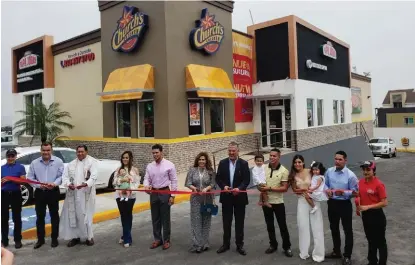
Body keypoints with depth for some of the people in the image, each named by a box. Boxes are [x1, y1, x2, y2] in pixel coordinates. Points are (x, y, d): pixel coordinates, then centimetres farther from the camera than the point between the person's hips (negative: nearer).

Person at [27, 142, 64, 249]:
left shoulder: (58, 161, -4)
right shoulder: (34, 163, 0)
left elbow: (62, 176, -6)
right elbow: (30, 178, 0)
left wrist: (55, 183, -24)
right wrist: (39, 185, -17)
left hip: (53, 192, -1)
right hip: (39, 192, 2)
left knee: (54, 216, 8)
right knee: (40, 216, 8)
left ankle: (54, 238, 20)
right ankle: (40, 239, 22)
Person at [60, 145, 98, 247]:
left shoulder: (92, 162, 0)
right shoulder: (71, 164, 14)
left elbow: (94, 176, -12)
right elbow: (65, 176, 7)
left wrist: (86, 184, -29)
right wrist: (68, 184, -15)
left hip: (86, 193, -4)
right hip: (73, 193, 4)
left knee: (86, 215, 0)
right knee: (73, 215, 6)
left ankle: (89, 237, 13)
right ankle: (75, 236, 18)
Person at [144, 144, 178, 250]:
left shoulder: (169, 165, -8)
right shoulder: (149, 166, 5)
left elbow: (174, 181, -7)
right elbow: (147, 179, 5)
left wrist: (172, 196, -11)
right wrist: (147, 186, -18)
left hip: (165, 193, -4)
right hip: (153, 193, 4)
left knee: (165, 218, 4)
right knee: (155, 218, 12)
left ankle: (166, 240, 17)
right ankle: (157, 239, 26)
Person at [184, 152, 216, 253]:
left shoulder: (210, 171, 3)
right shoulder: (192, 170, 1)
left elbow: (213, 184, -1)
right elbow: (187, 183, -2)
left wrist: (206, 188, -19)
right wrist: (193, 188, -21)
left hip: (207, 198, 1)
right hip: (196, 198, -1)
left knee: (206, 220, 8)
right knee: (196, 221, -2)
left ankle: (205, 243, 19)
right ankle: (197, 244, 4)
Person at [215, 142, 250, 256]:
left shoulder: (244, 163, -4)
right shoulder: (222, 163, 1)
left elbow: (247, 179, -7)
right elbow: (218, 178, 2)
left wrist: (239, 188, -24)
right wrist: (224, 186, -17)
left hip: (239, 196, -1)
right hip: (226, 196, 2)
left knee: (239, 222, 9)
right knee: (226, 222, 11)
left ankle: (239, 245, 22)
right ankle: (226, 244, 26)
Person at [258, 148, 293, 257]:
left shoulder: (284, 171, -12)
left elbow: (285, 188, -16)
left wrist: (269, 188, -21)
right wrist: (261, 188, -10)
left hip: (278, 202, -4)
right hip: (266, 202, 4)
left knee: (282, 226, 6)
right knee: (269, 225, 15)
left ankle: (287, 247, 21)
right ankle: (273, 245, 31)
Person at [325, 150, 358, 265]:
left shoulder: (350, 175, -17)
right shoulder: (329, 171, -4)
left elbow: (354, 192, -13)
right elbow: (325, 184, 8)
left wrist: (343, 192, -29)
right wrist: (327, 190, -13)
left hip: (345, 204, -5)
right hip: (332, 203, 5)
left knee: (347, 230, 9)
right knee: (334, 228, 20)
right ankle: (336, 252, 40)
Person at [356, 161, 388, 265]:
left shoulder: (379, 184, -18)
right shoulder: (361, 182, 2)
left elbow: (384, 203, -19)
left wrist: (368, 207, -22)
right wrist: (358, 200, -4)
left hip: (376, 215, -7)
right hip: (365, 215, 7)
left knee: (380, 241, 7)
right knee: (371, 240, 22)